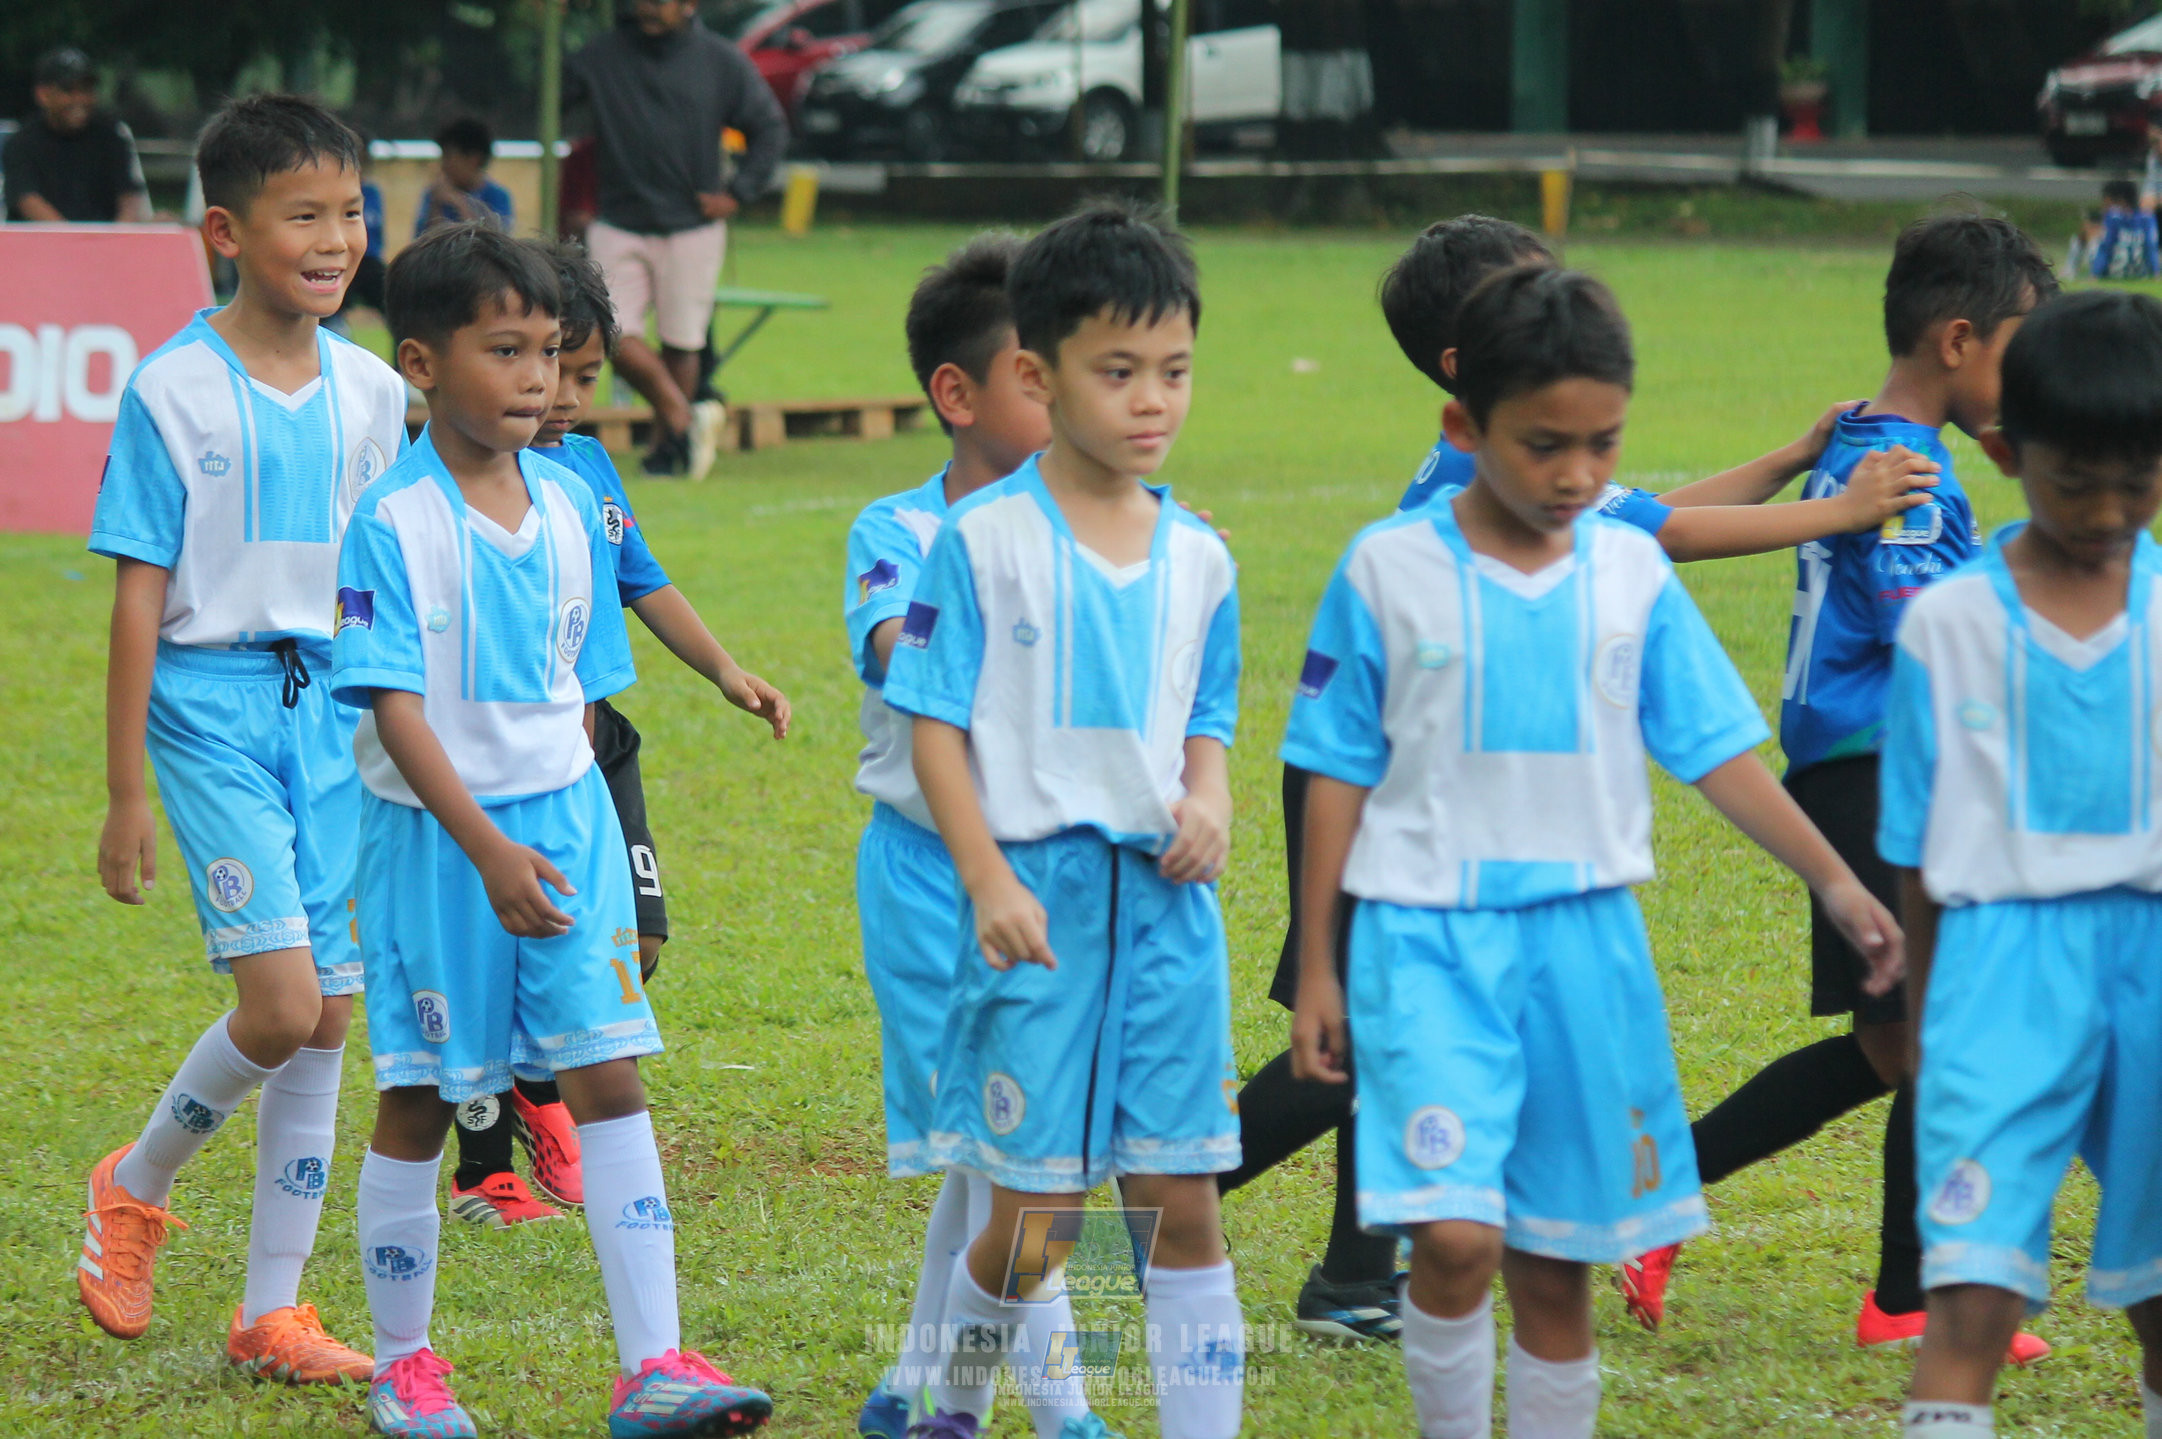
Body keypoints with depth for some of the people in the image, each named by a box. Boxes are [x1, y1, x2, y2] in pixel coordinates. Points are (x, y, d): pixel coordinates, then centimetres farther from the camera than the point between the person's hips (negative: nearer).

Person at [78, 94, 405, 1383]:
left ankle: (273, 1311, 12)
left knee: (330, 1019, 4)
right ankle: (137, 1187, 13)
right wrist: (126, 794, -7)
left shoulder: (371, 394, 7)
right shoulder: (174, 393, -7)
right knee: (280, 1006, -15)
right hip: (212, 707, -5)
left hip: (337, 709, 5)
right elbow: (140, 597, -6)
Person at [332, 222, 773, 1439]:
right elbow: (395, 706, -18)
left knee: (612, 1078, -4)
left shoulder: (571, 508, 4)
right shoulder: (391, 525, -13)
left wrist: (562, 821, 14)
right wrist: (490, 850, -24)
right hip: (436, 836, -4)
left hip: (566, 821, 4)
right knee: (419, 1102, 6)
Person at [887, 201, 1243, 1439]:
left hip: (1166, 899, 4)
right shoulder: (985, 540, -5)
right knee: (1033, 1209, 2)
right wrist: (991, 883, -14)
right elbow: (936, 725, -4)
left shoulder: (1199, 559, 9)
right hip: (1038, 892, -4)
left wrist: (1210, 808, -4)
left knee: (1185, 1200, 1)